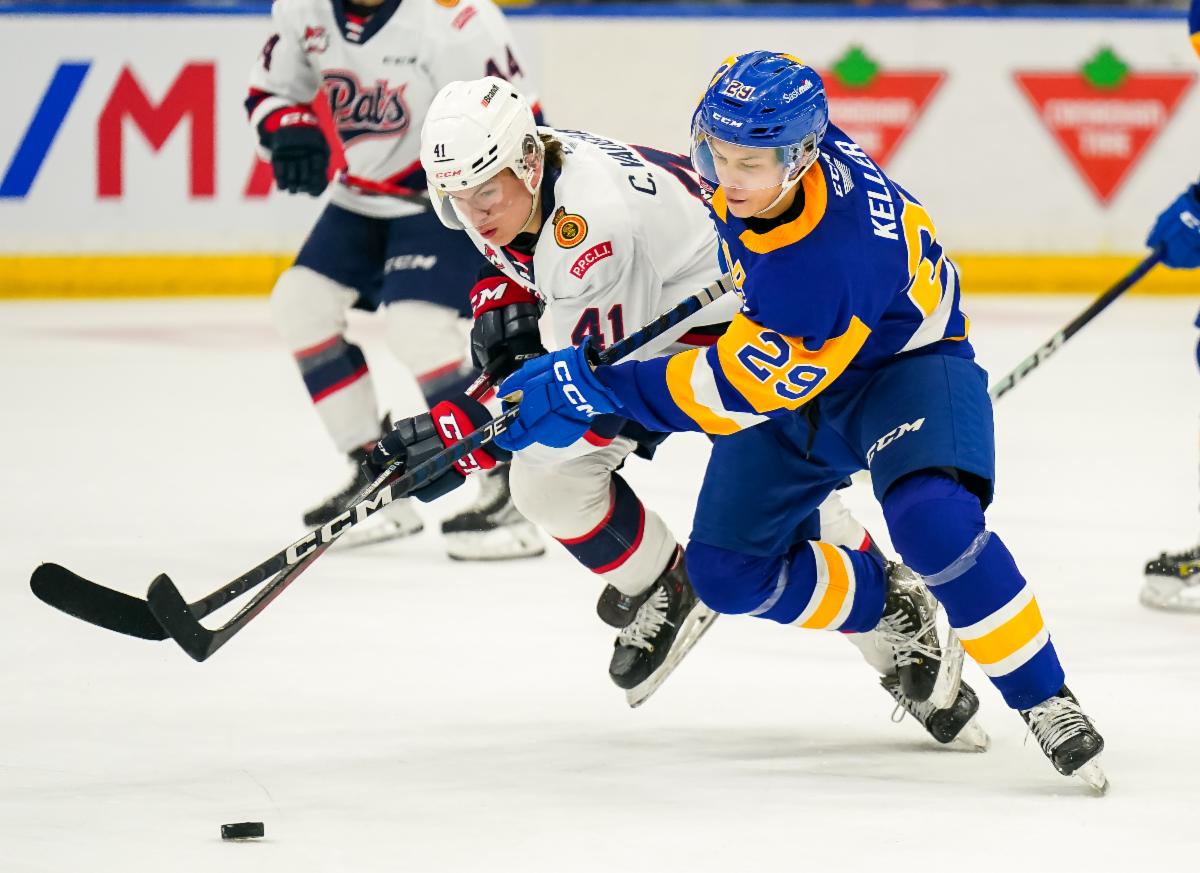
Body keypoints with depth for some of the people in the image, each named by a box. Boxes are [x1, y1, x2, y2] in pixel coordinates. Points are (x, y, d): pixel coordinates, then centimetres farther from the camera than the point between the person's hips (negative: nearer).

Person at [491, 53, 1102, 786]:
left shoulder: (826, 264, -40)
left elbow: (741, 389, -33)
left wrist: (596, 387, -31)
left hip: (901, 362, -8)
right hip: (792, 367, 8)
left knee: (933, 520, -35)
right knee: (729, 570, -2)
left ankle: (1045, 700, -18)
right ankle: (886, 612, 24)